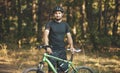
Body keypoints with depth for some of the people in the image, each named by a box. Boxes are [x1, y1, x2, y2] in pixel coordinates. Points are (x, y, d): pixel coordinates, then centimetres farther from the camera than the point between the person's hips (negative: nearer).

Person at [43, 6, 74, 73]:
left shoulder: (65, 25, 10)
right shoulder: (50, 24, -1)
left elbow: (69, 36, 5)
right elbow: (46, 35, -14)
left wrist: (71, 46, -14)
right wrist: (47, 46, -31)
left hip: (62, 50, 3)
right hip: (52, 50, -3)